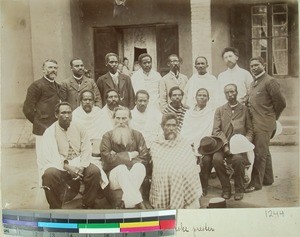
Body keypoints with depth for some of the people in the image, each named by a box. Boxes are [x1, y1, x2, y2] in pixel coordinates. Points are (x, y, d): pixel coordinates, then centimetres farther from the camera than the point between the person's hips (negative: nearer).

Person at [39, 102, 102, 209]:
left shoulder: (79, 129, 8)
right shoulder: (50, 132, -1)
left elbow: (87, 150, 3)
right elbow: (50, 155, -11)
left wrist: (81, 167, -13)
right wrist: (67, 167, -22)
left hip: (79, 165, 2)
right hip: (60, 166, -2)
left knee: (94, 171, -25)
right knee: (50, 174, -34)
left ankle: (87, 206, -8)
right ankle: (55, 208, -14)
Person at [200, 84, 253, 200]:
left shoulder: (244, 109, 13)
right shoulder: (220, 110, 14)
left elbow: (250, 130, 12)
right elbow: (216, 130, 3)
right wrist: (225, 144, -12)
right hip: (223, 144, 1)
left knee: (238, 159, -33)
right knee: (216, 159, -30)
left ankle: (239, 189, -10)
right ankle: (226, 188, -9)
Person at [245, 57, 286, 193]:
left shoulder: (269, 81, -11)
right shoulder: (254, 83, 16)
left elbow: (281, 103, -11)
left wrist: (273, 117, 0)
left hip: (264, 125, -9)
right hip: (255, 124, 9)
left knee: (260, 154, -7)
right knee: (264, 152, 17)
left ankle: (256, 184, -2)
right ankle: (267, 179, 28)